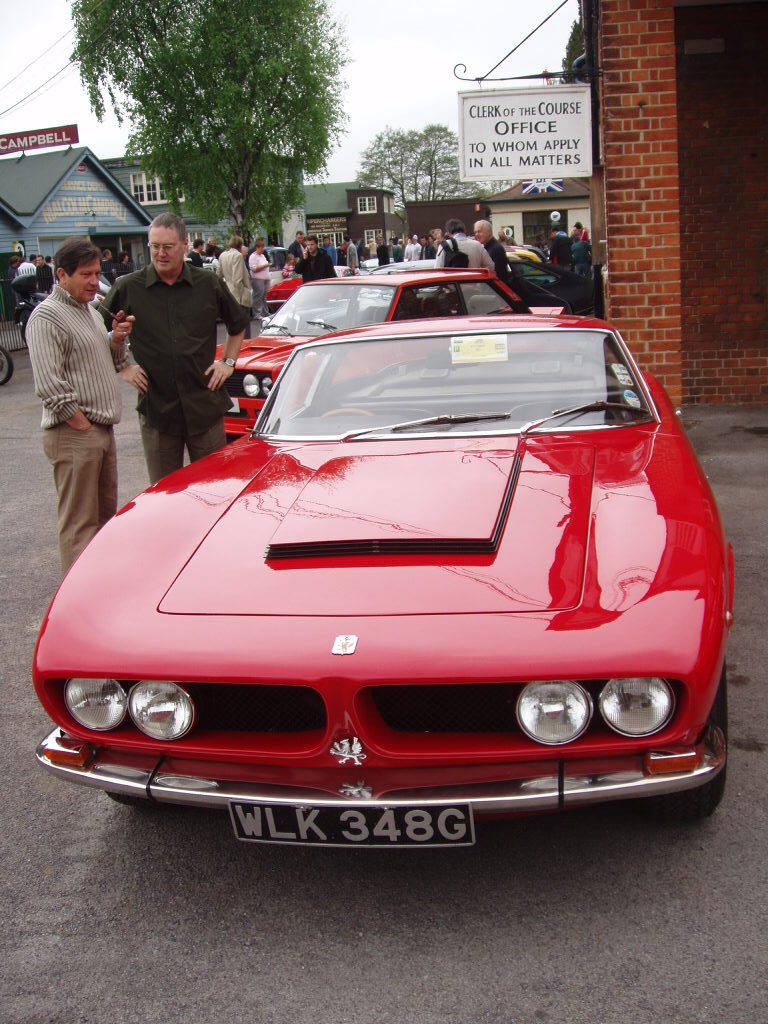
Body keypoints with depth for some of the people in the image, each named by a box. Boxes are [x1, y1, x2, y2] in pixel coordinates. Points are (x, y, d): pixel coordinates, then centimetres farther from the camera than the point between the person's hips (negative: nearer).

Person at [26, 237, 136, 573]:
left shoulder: (90, 312, 17)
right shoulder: (47, 317, -12)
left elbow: (113, 364, 24)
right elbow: (49, 386, -20)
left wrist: (117, 339, 4)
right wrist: (83, 425, -16)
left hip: (102, 431, 9)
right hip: (73, 435, -9)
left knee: (106, 515, 16)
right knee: (80, 524, -6)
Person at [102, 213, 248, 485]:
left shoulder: (209, 284, 4)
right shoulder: (128, 288, 0)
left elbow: (238, 324, 20)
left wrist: (228, 362, 9)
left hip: (205, 407, 1)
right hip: (156, 409, 0)